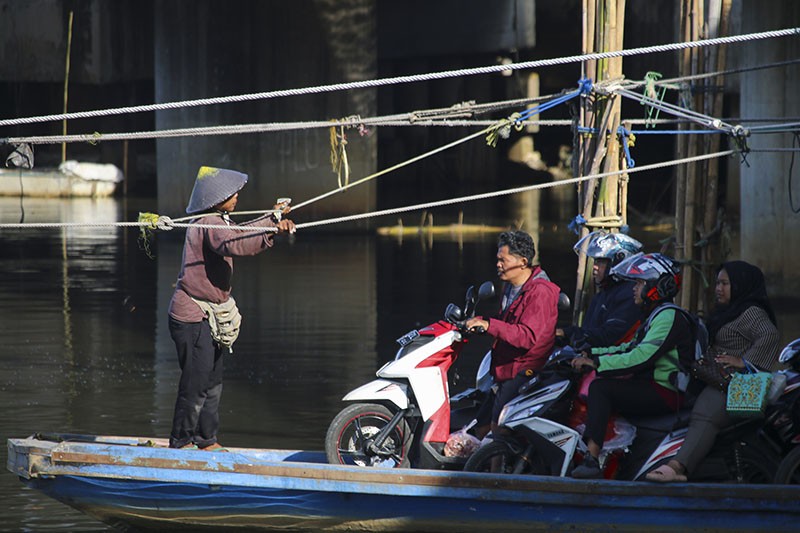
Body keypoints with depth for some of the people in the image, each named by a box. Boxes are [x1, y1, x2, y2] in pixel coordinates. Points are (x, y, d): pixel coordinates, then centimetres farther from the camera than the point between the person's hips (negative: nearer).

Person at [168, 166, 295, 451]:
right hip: (193, 317, -11)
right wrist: (271, 232, -42)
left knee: (213, 382, 14)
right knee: (196, 382, -8)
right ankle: (181, 440, 0)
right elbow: (233, 244, -38)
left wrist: (273, 217, 41)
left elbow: (238, 233, 34)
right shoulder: (210, 225, -18)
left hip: (208, 317, 11)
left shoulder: (218, 221, 14)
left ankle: (206, 439, 21)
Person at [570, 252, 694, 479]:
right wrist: (591, 353, 11)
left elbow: (642, 357, -23)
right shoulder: (656, 316, 22)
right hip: (650, 387, 11)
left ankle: (591, 460, -34)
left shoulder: (669, 316, -12)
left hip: (666, 392, -11)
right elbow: (629, 349, 23)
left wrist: (597, 363, -22)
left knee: (601, 387, -23)